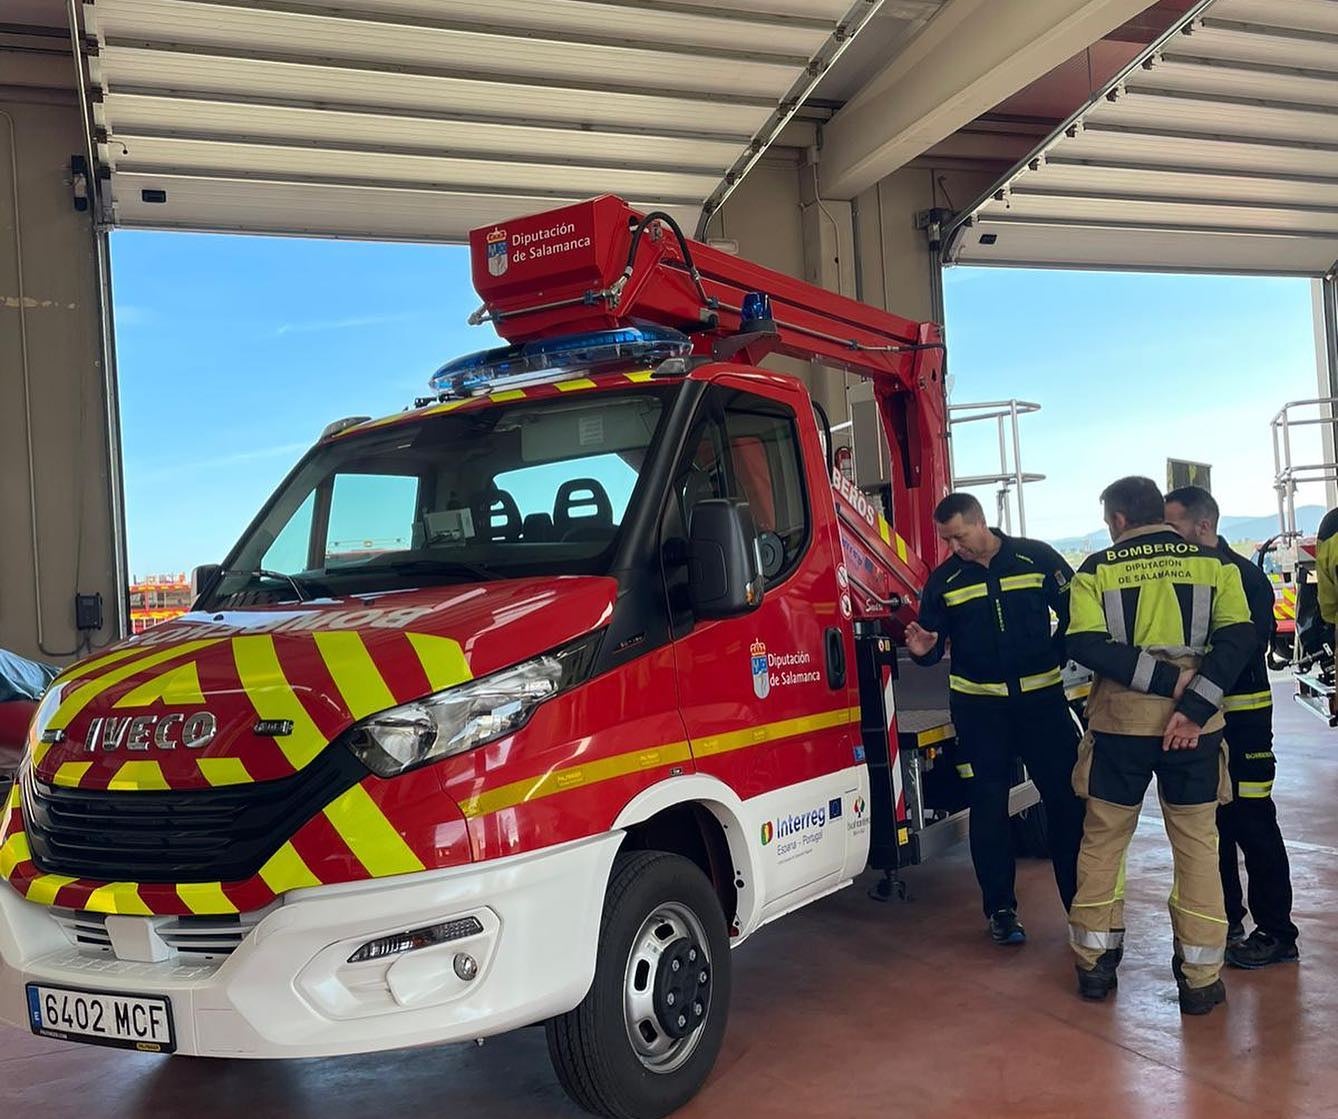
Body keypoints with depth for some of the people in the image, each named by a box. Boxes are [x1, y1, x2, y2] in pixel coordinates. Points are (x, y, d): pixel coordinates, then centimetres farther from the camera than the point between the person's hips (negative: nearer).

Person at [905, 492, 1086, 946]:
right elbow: (936, 643, 5)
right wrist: (924, 650, -17)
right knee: (988, 806, 5)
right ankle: (1000, 909, 17)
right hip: (978, 707, 1)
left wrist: (1054, 655, -6)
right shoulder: (944, 580, 3)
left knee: (1066, 800, 3)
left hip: (1041, 698, -1)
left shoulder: (1037, 558, -2)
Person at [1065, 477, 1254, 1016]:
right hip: (1193, 726, 1)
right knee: (1196, 844, 10)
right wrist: (1193, 705, -15)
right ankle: (1200, 978, 12)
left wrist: (1168, 681, -13)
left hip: (1119, 723, 0)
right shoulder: (1213, 563, 2)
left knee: (1102, 840, 13)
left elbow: (1086, 645, -12)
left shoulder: (1096, 569, 0)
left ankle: (1095, 963, 19)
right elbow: (1237, 638, -9)